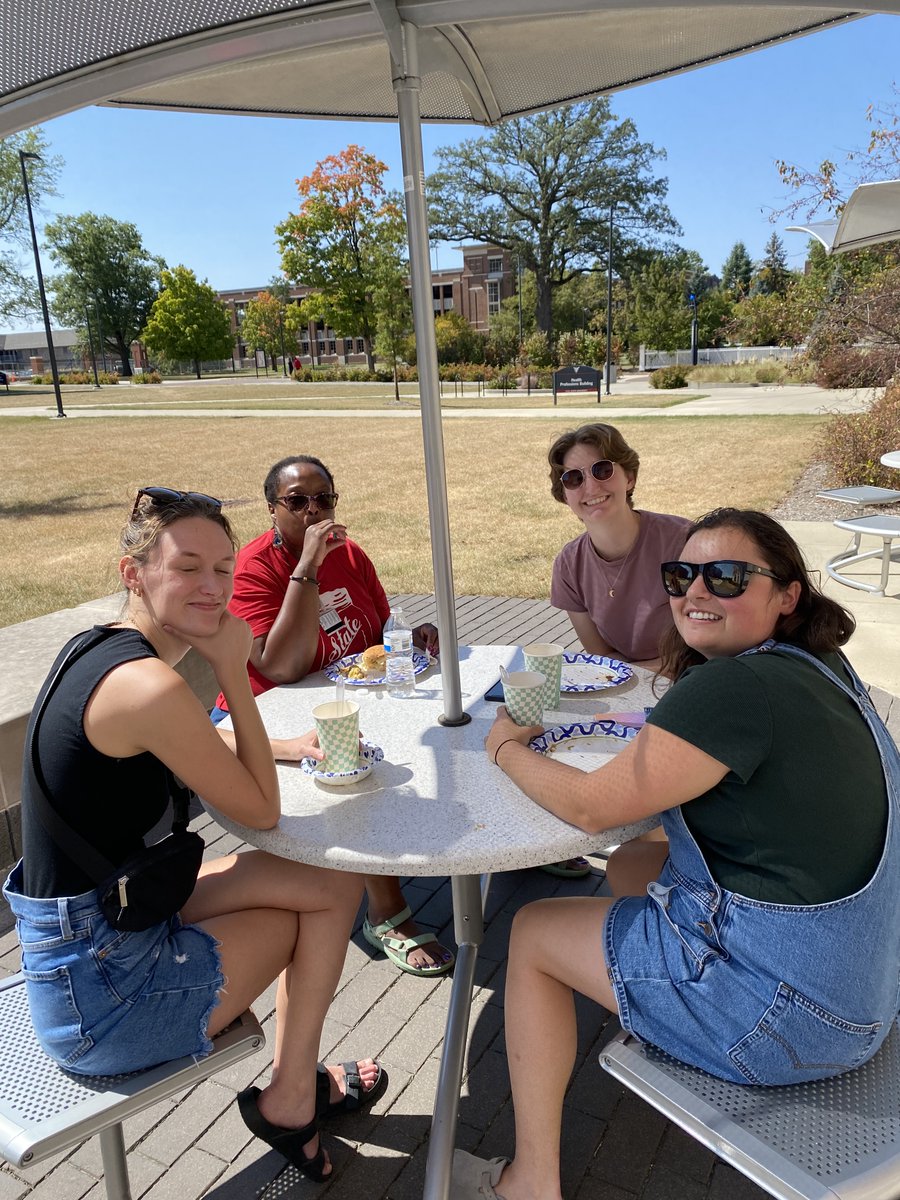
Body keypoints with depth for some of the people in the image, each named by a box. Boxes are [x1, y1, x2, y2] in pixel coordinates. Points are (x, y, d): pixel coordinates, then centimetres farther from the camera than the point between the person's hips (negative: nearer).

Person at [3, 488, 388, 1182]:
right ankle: (290, 1099, 27)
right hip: (102, 998, -8)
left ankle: (293, 1088, 25)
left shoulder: (101, 651, 2)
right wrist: (232, 671, -16)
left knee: (333, 883, 9)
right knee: (331, 892, 7)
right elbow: (262, 812, -17)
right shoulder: (148, 685, -28)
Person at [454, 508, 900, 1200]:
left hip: (789, 1012, -9)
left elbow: (591, 806, -20)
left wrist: (508, 747, -4)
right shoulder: (820, 663, 1)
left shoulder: (733, 688, -27)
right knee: (630, 867, 25)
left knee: (533, 933, 4)